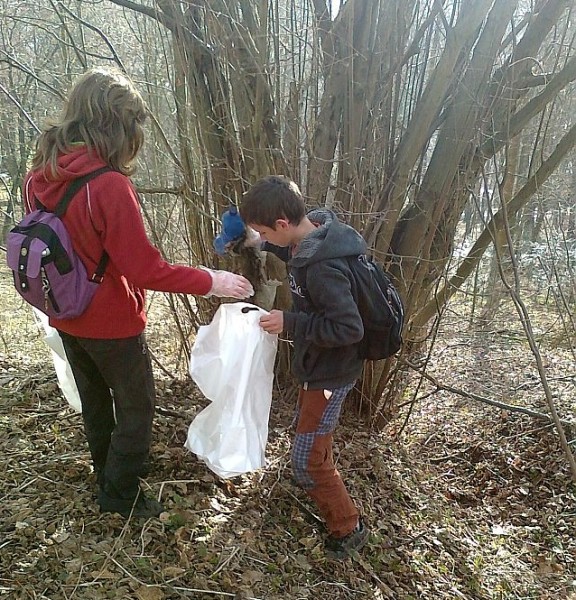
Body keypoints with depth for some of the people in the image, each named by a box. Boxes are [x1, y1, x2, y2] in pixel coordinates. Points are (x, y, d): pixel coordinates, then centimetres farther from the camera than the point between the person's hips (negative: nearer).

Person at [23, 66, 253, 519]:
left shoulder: (39, 178, -3)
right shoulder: (109, 186, -27)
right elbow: (145, 270, -26)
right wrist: (212, 282, -17)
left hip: (66, 319, 8)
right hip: (112, 324, -8)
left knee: (94, 401, 25)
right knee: (137, 406, 14)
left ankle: (112, 470, 47)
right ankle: (120, 494, 29)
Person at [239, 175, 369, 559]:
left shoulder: (323, 268, -34)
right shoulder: (313, 235, -5)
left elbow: (349, 328, -31)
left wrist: (289, 322, -26)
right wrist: (265, 244, 5)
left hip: (330, 373, -10)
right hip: (316, 365, 10)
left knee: (307, 461, 1)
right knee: (308, 432, 29)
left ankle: (349, 529, 22)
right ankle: (324, 495, 55)